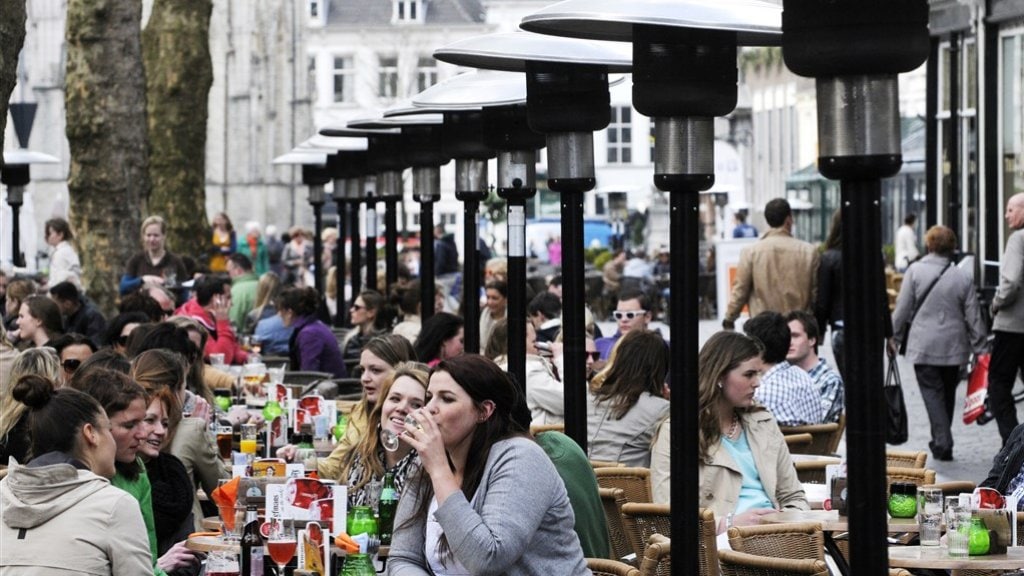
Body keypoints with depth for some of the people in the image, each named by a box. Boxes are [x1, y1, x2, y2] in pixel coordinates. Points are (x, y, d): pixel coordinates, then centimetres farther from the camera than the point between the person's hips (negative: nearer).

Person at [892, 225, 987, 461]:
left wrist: (895, 338, 6)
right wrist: (979, 347, 8)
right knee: (948, 393, 16)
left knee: (932, 391, 0)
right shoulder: (964, 277, -3)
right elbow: (973, 317, 0)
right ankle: (941, 441, 27)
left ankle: (942, 442, -12)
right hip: (954, 346, 2)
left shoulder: (915, 271, -7)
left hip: (924, 345, -2)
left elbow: (902, 309, -4)